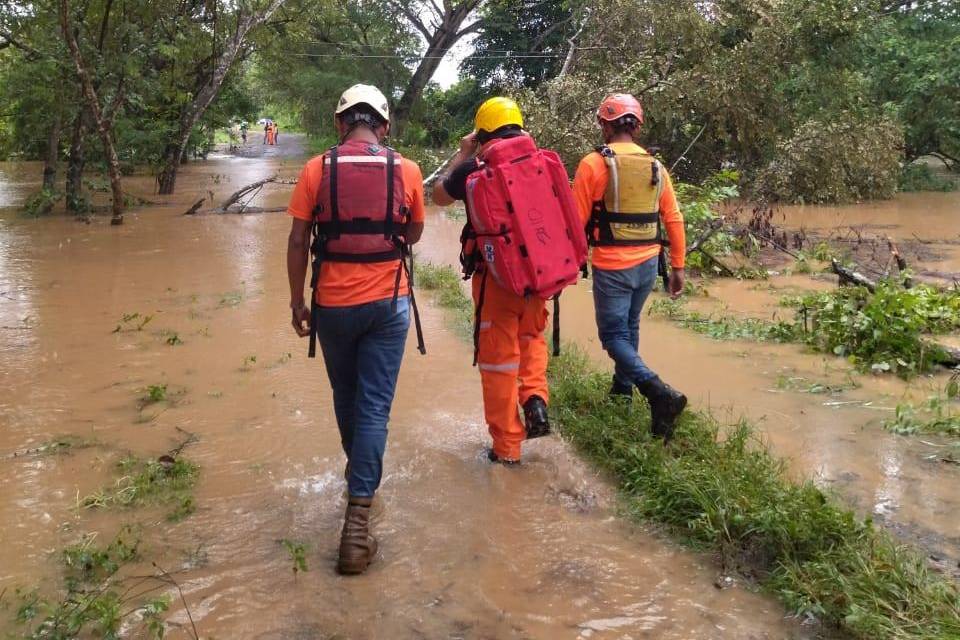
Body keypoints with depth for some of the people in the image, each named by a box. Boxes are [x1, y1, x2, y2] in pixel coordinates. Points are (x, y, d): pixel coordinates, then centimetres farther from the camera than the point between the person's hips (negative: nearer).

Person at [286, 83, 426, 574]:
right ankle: (357, 517, -5)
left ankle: (360, 475, 44)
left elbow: (298, 242, -3)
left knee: (346, 397, 22)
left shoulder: (317, 170, -4)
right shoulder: (406, 170, -2)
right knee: (375, 406, 2)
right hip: (388, 303, 0)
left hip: (333, 304, 1)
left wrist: (297, 302, 5)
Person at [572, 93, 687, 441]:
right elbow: (674, 219, 7)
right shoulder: (655, 166, 6)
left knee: (614, 336, 1)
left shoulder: (594, 163, -9)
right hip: (648, 263, 6)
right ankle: (622, 388, 34)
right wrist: (677, 266, 14)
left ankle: (660, 393, -17)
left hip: (612, 265, -5)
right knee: (629, 327, 23)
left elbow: (576, 220, -9)